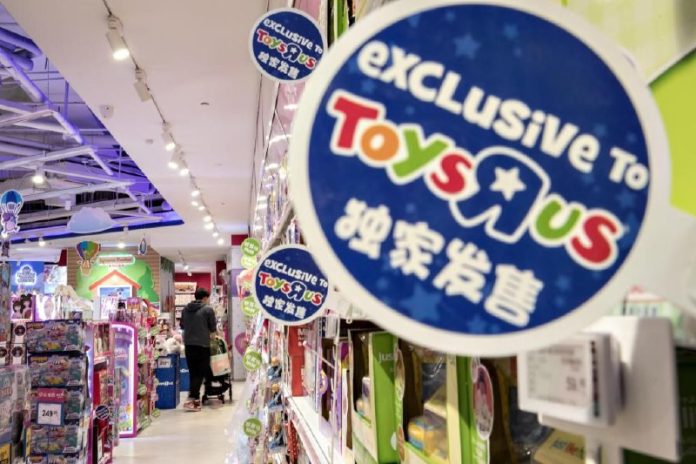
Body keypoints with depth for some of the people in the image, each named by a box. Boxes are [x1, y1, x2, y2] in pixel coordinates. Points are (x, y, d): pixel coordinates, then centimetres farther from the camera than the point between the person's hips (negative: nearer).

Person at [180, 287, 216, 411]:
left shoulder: (185, 309, 9)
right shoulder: (208, 309, -6)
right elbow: (213, 328, -1)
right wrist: (211, 333, 20)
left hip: (188, 344, 5)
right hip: (202, 344, -5)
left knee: (193, 372, 13)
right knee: (200, 373, -1)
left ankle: (196, 399, 18)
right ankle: (191, 399, -11)